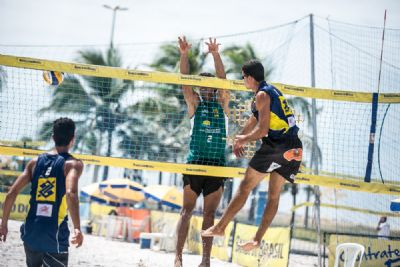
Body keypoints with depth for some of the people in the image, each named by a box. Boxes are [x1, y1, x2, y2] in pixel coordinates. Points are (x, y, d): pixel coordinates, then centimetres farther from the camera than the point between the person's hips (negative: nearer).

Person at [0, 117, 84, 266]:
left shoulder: (36, 162, 10)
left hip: (31, 234, 5)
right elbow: (71, 193, -23)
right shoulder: (73, 164, -4)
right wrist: (77, 229, -28)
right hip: (55, 237, -5)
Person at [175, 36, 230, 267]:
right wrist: (184, 56, -17)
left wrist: (216, 55, -17)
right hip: (195, 162, -1)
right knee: (187, 210, -2)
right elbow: (185, 82, -4)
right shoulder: (195, 102, 10)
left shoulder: (222, 102, 12)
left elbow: (223, 81, -4)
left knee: (210, 213, 3)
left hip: (217, 163, 1)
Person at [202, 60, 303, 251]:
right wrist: (240, 138, 37)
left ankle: (220, 227, 0)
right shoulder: (272, 91, 22)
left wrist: (244, 139, 1)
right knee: (274, 194, 8)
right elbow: (254, 120, 34)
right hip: (294, 149, 9)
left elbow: (262, 130, -14)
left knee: (245, 186, -2)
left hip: (276, 147, -9)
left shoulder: (262, 95, -7)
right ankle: (257, 239, 8)